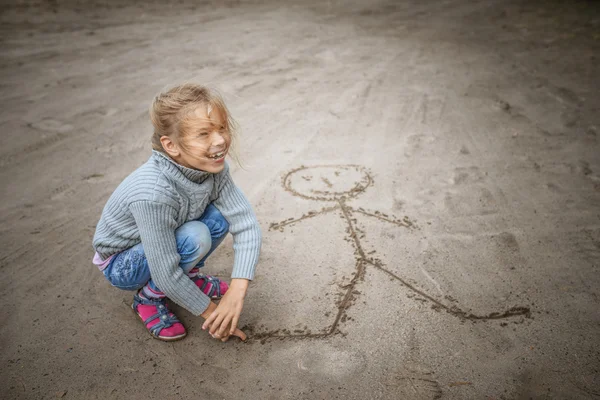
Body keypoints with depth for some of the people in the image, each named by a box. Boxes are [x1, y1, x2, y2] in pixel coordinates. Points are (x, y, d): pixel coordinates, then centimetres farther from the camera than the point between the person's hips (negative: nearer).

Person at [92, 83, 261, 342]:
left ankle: (189, 275, 7)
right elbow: (166, 275, -32)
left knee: (219, 219, -19)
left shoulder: (213, 168, -21)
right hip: (122, 264, -5)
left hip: (167, 243, 6)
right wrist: (210, 311, -21)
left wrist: (236, 293, -33)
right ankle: (148, 298, -5)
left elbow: (246, 224, -23)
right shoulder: (153, 194, -39)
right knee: (194, 237, -31)